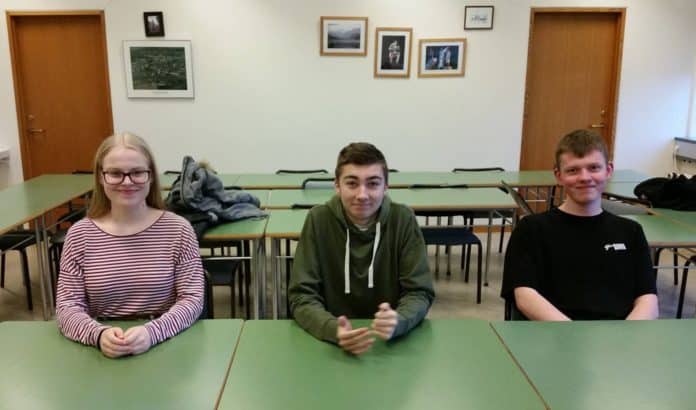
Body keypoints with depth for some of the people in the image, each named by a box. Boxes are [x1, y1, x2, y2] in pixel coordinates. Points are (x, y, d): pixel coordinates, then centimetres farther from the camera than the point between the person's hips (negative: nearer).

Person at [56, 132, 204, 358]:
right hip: (101, 349, 1)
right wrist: (99, 334, -19)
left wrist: (152, 332, -21)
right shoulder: (79, 235, 2)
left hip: (164, 345, -1)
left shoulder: (177, 229, -2)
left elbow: (192, 299, -5)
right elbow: (67, 307, 0)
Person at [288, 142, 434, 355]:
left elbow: (419, 292, -6)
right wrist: (334, 329, -27)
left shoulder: (403, 219, -7)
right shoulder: (318, 220, -8)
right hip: (332, 340, 0)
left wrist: (397, 322, -27)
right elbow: (302, 295, -9)